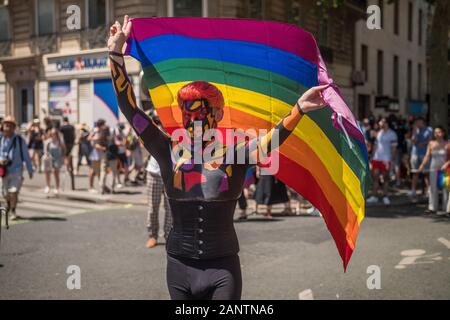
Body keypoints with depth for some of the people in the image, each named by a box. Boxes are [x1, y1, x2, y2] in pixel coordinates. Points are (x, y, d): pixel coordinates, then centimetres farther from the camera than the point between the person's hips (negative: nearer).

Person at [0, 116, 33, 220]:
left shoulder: (19, 140, -6)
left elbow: (26, 156, 1)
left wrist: (30, 170, 4)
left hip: (16, 170, -3)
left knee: (14, 192, -13)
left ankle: (13, 211, 4)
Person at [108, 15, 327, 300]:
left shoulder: (235, 153, -5)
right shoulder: (169, 152, 0)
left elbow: (272, 139, -21)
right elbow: (130, 109, -4)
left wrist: (299, 109, -37)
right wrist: (116, 54, -8)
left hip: (223, 267, -2)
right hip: (180, 265, 2)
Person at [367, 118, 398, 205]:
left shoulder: (392, 134, -6)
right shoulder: (379, 133, 12)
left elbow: (393, 148, -8)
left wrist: (392, 160, -13)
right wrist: (372, 157, 13)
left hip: (386, 159, -6)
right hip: (376, 158, 6)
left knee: (385, 178, 2)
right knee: (375, 177, 4)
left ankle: (385, 196, 11)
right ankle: (374, 196, 9)